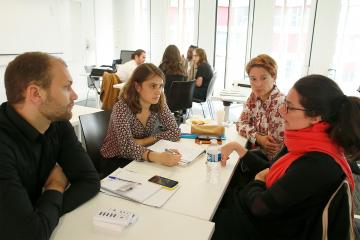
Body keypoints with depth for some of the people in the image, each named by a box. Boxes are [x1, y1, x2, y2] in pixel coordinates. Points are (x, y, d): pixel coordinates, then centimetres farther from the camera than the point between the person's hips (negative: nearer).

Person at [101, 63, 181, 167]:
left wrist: (144, 141, -19)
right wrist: (156, 156, -51)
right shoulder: (122, 108, -23)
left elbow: (175, 132, -9)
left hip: (141, 159, 6)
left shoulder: (159, 104, -9)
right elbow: (127, 147, -34)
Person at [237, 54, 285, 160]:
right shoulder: (255, 96, -2)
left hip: (270, 161, -5)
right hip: (255, 153, 5)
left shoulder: (281, 104, -23)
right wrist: (258, 137, -18)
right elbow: (241, 123, -2)